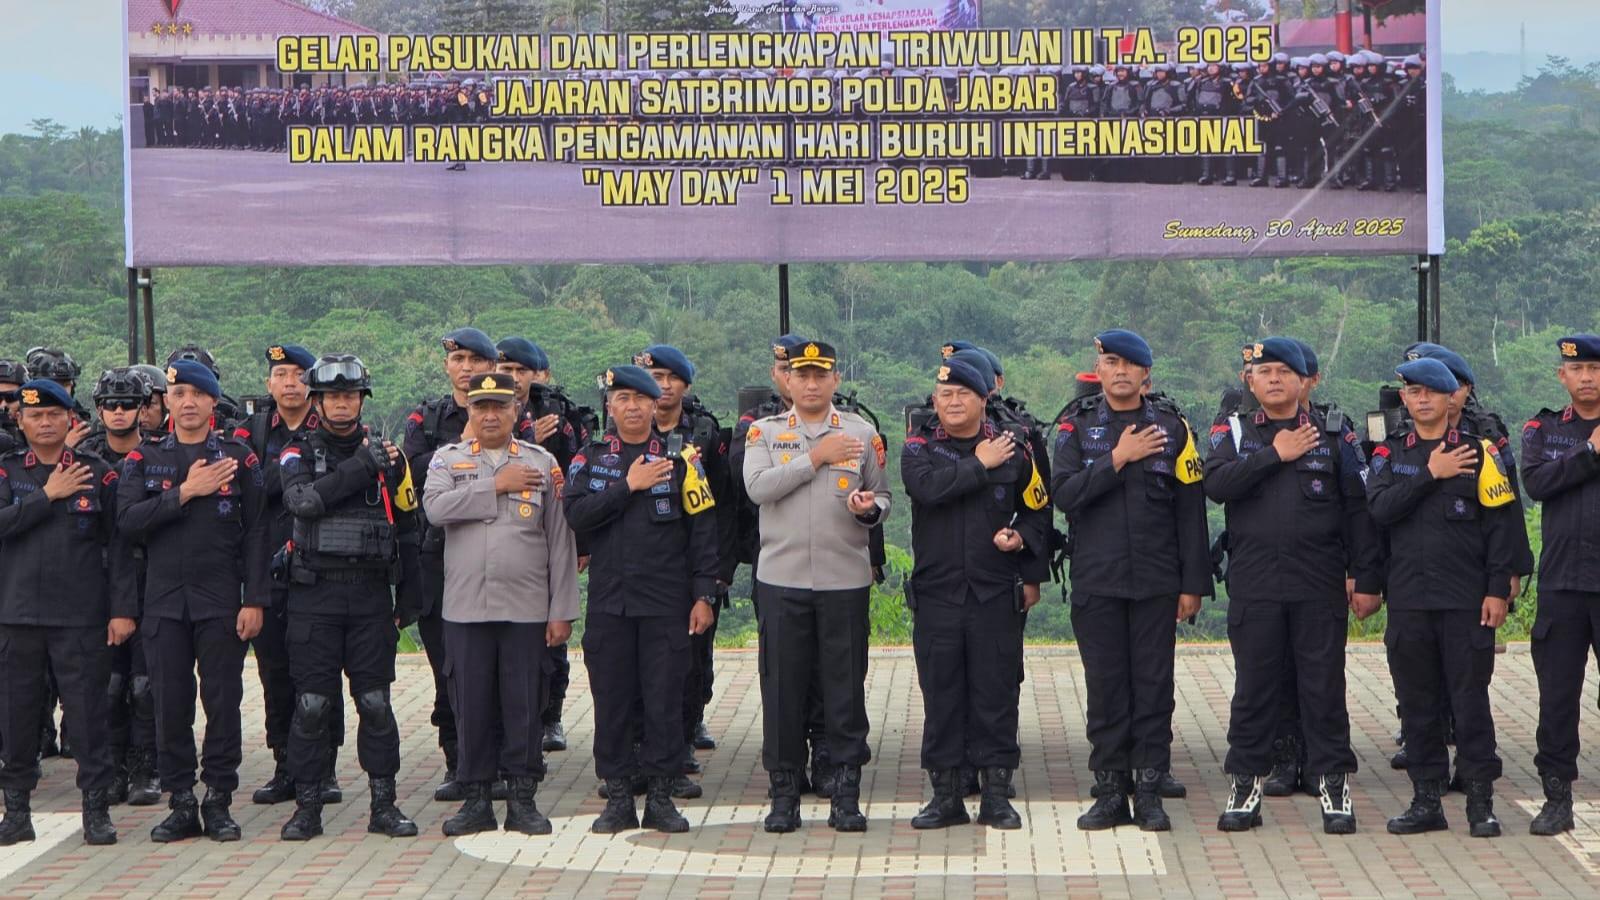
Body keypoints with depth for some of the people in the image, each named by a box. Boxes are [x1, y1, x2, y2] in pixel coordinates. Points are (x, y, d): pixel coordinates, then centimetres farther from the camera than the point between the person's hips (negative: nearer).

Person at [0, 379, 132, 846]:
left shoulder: (99, 473, 4)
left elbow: (118, 545, 2)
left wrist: (123, 609, -4)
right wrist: (47, 496, -11)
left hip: (81, 615, -1)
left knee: (88, 710, -1)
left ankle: (96, 807, 7)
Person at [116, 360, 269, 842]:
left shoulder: (240, 459, 4)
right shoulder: (144, 459, 8)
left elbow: (256, 533, 1)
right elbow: (128, 520, -6)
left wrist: (254, 601, -6)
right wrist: (185, 492, -13)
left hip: (221, 602, -1)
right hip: (164, 600, 1)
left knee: (223, 701, 0)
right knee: (171, 704, 3)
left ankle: (218, 799, 9)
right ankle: (181, 803, 10)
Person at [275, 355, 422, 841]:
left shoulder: (385, 454, 10)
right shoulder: (298, 454, 3)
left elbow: (406, 529, 14)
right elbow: (303, 500, -19)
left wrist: (408, 599, 11)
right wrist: (362, 467, -21)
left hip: (370, 595, 2)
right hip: (313, 595, -2)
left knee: (375, 702, 2)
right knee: (311, 705, -1)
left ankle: (384, 805, 9)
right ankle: (307, 806, 7)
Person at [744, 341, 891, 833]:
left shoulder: (861, 434, 9)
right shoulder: (764, 432, 6)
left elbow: (883, 498, 11)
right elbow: (757, 486, -11)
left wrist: (870, 508, -12)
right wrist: (816, 457, -12)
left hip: (846, 580, 0)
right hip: (782, 578, 0)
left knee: (846, 686, 2)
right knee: (783, 686, 2)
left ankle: (846, 793, 10)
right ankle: (784, 790, 12)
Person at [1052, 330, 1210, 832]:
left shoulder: (1172, 428, 6)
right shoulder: (1077, 429, 6)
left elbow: (1190, 511, 5)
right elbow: (1063, 494, -9)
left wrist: (1193, 583, 0)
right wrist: (1118, 458, -14)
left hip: (1155, 581, 0)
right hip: (1096, 580, 0)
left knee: (1154, 686, 1)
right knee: (1105, 687, 2)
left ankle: (1149, 792, 7)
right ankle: (1110, 792, 10)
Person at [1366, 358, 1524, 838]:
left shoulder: (1478, 452, 1)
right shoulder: (1389, 455, 9)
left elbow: (1501, 524, -1)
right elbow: (1380, 509, -8)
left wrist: (1498, 590, -7)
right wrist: (1431, 475, -13)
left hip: (1466, 599, -3)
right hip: (1408, 600, 3)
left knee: (1470, 699, 0)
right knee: (1416, 701, 7)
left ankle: (1481, 799, 7)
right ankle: (1426, 799, 14)